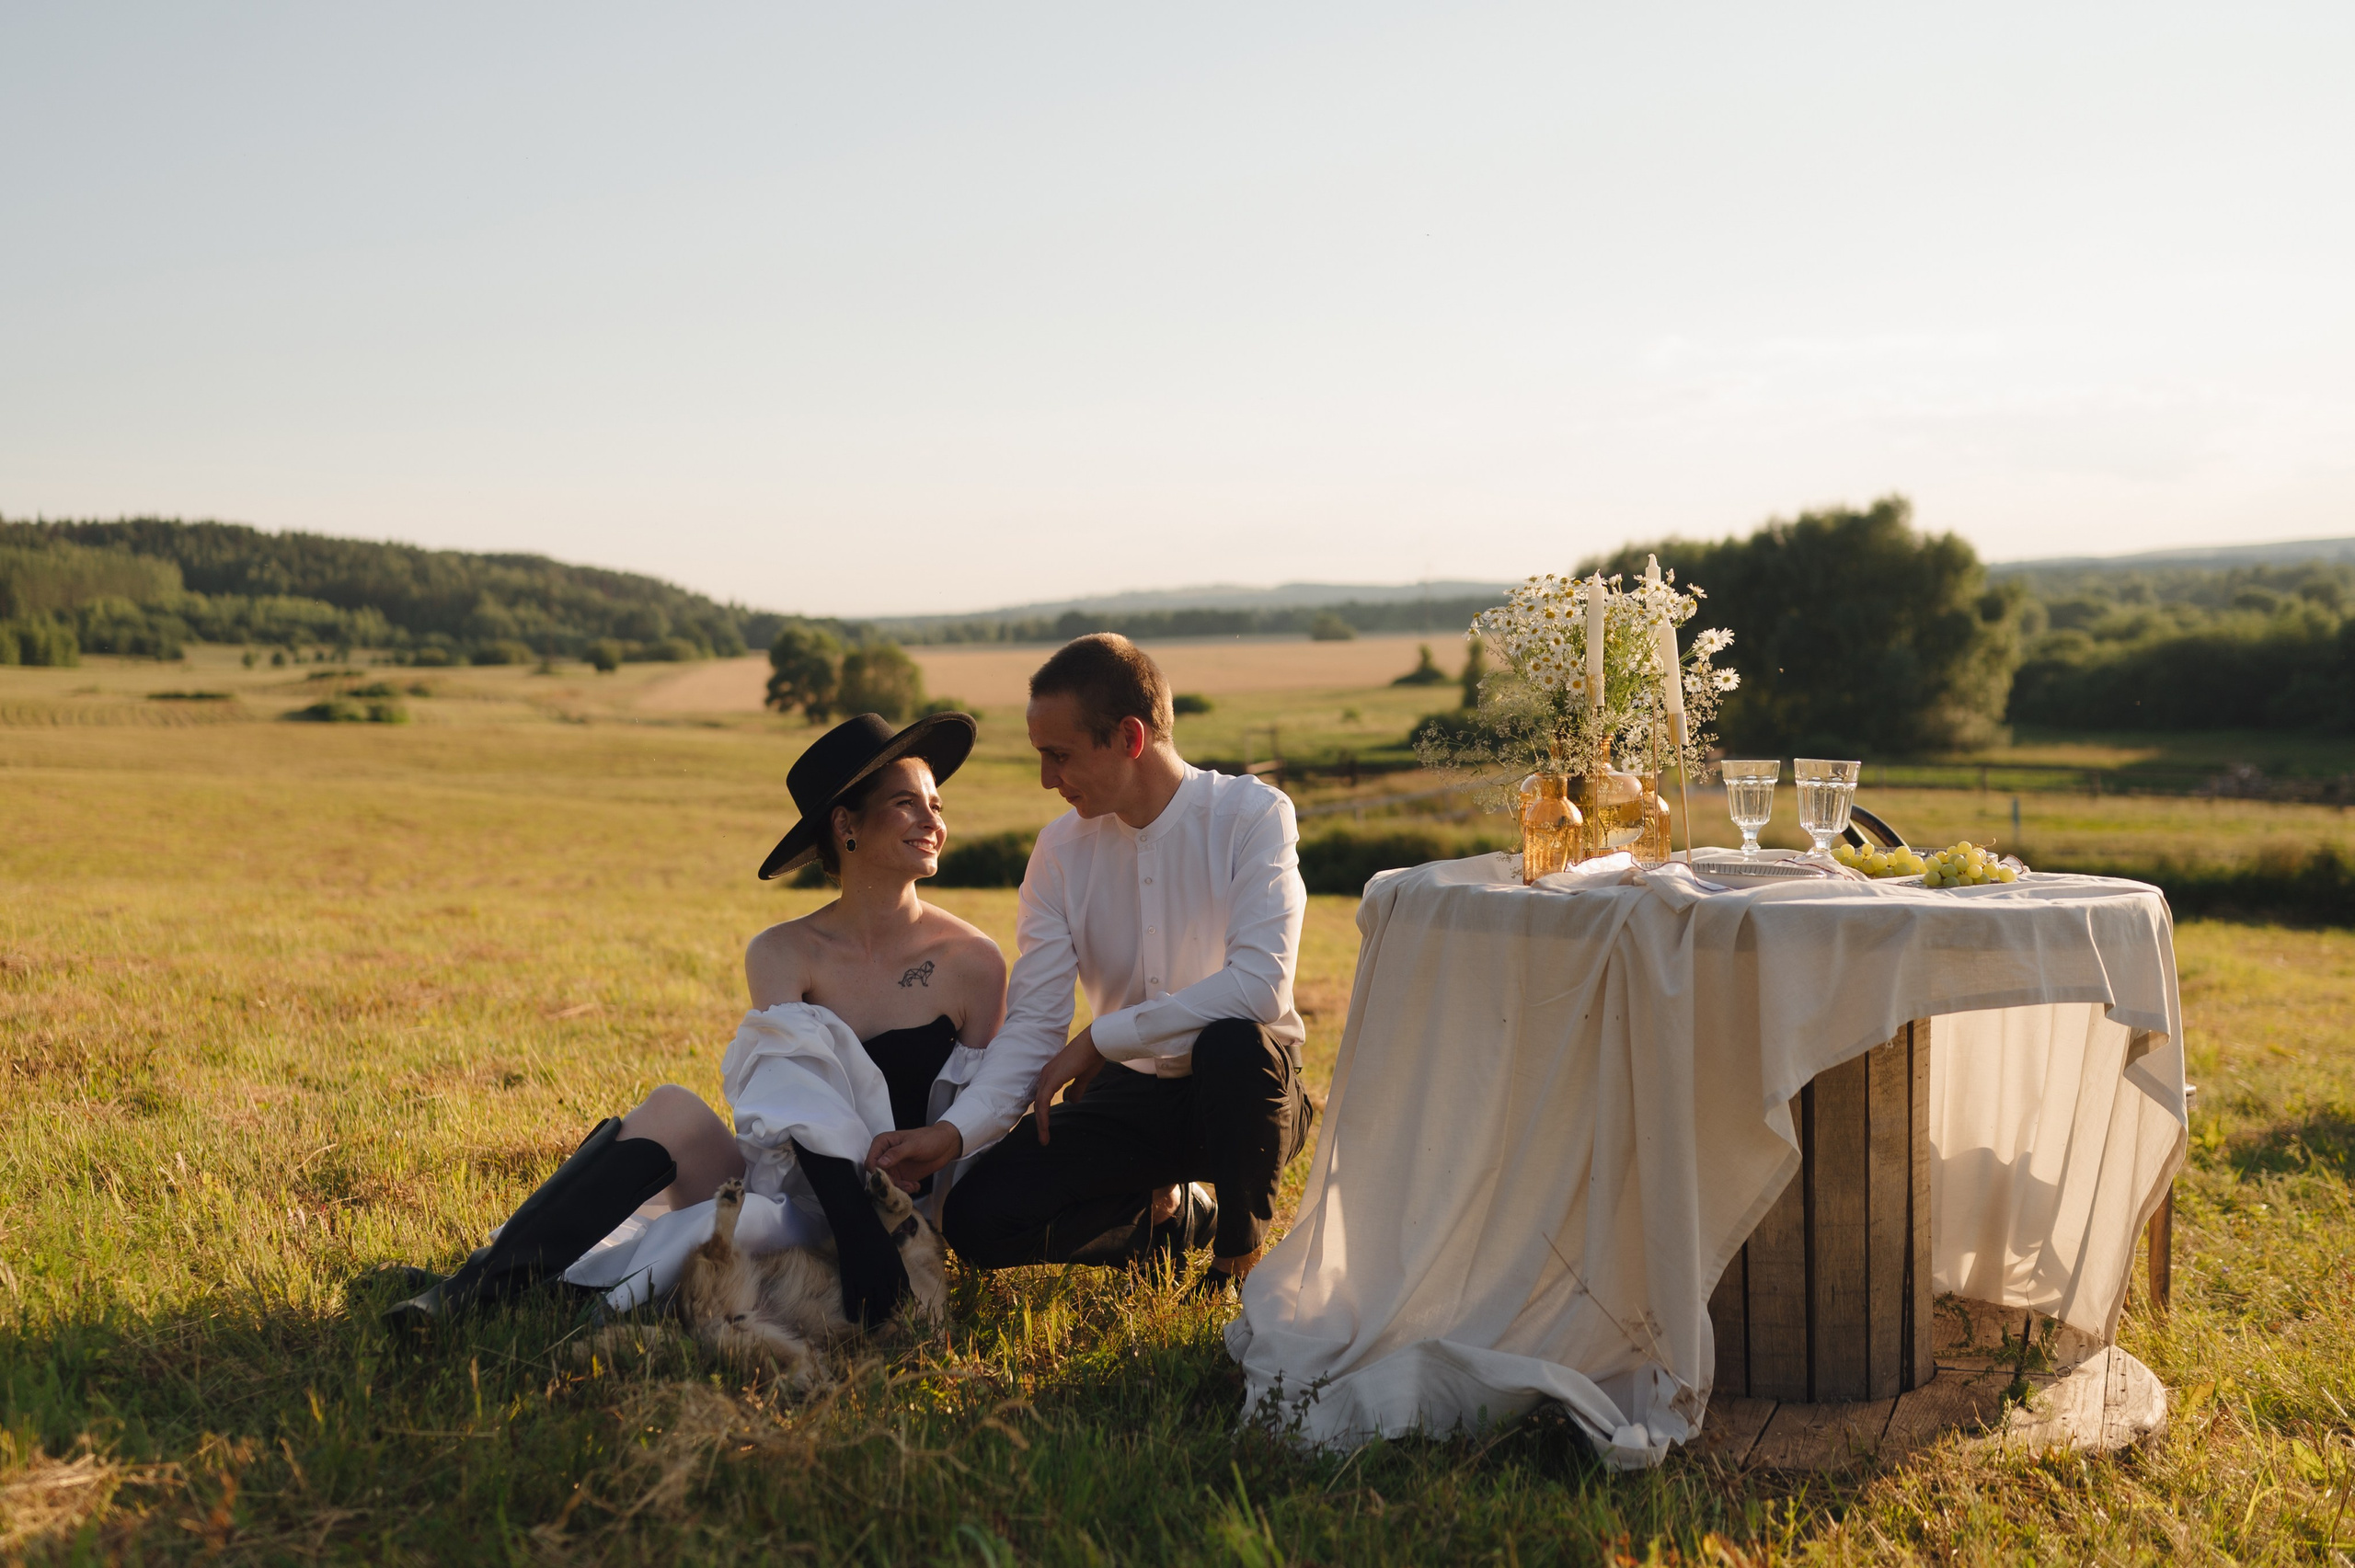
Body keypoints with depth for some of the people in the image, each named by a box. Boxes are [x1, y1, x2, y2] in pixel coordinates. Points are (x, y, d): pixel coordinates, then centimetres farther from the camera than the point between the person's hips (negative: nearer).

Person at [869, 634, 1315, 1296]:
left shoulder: (1252, 814, -15)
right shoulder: (1062, 849, -2)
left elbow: (1262, 985, -28)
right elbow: (1032, 1023, -7)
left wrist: (1100, 1038, -23)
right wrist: (953, 1131, -23)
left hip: (1244, 1092, -3)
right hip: (1132, 1093, 4)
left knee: (1233, 1043, -39)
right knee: (978, 1220, -16)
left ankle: (1240, 1251, -9)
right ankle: (1172, 1215, 11)